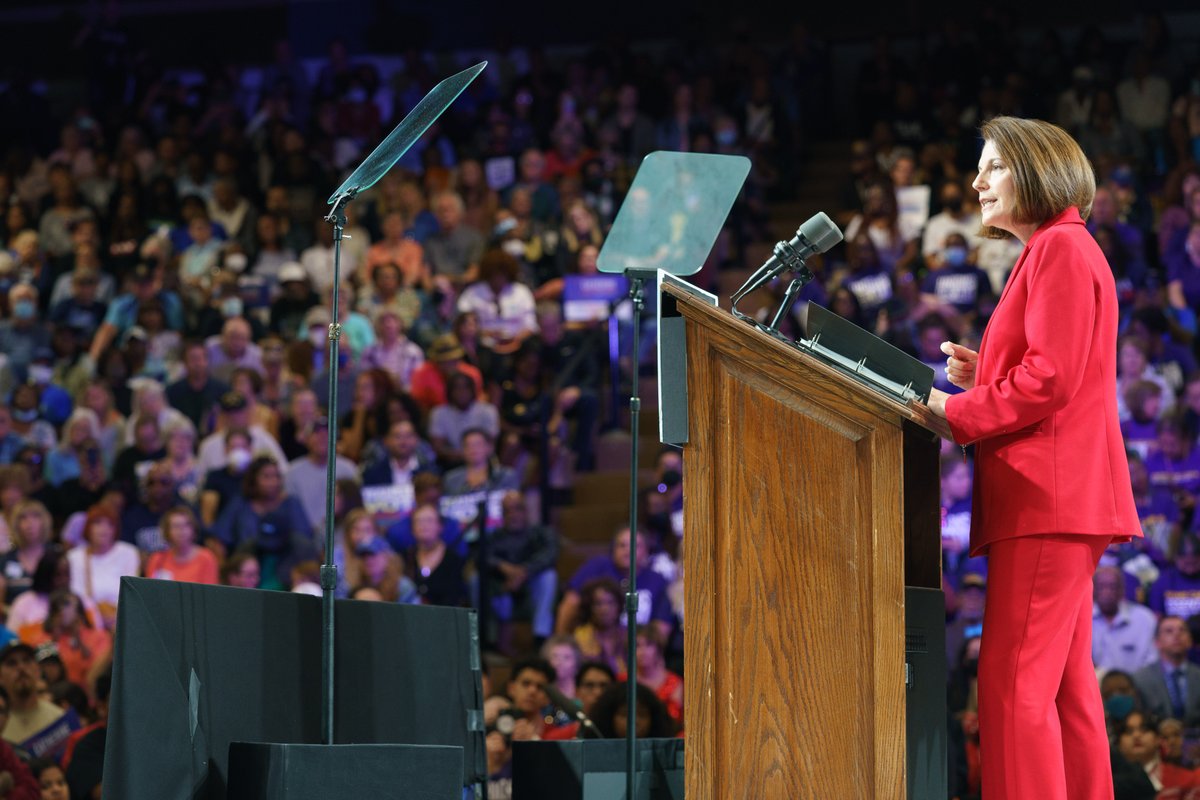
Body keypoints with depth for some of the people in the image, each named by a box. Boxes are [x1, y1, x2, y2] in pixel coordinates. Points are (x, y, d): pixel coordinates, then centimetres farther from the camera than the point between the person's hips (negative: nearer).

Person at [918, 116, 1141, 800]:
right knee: (1064, 682, 9)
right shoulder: (1053, 252, 24)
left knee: (1013, 683, -14)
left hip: (1050, 494, -11)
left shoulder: (1061, 247, -9)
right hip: (1059, 500, 11)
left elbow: (1050, 379, -18)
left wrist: (955, 414, -12)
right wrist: (983, 373, 12)